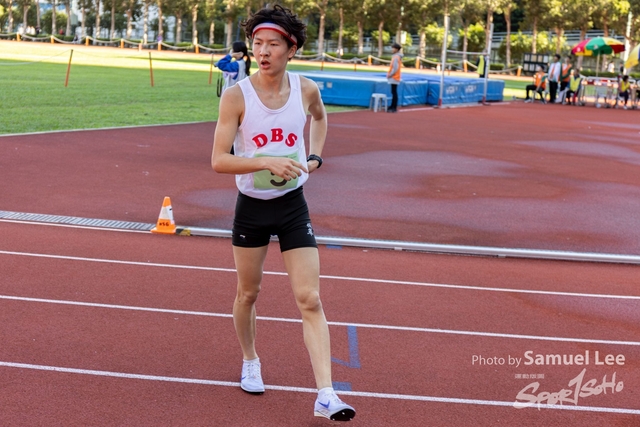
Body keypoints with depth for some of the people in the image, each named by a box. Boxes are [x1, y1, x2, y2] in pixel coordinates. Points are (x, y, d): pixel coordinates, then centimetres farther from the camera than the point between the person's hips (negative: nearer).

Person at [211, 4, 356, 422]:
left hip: (293, 205, 1)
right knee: (248, 293, 14)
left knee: (310, 299, -6)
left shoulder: (306, 90, -5)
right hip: (251, 207, -1)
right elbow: (218, 161, -19)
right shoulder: (236, 96, -14)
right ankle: (250, 361, 41)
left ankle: (326, 395, -7)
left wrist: (315, 156, 8)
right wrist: (267, 161, -30)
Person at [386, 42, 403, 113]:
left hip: (394, 78, -10)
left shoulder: (396, 57, -16)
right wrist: (389, 74, 13)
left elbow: (395, 68, -22)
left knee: (394, 93, -6)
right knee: (394, 93, 13)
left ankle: (394, 108, -4)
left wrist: (390, 75, -14)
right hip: (394, 78, 10)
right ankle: (393, 107, 18)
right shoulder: (396, 56, 15)